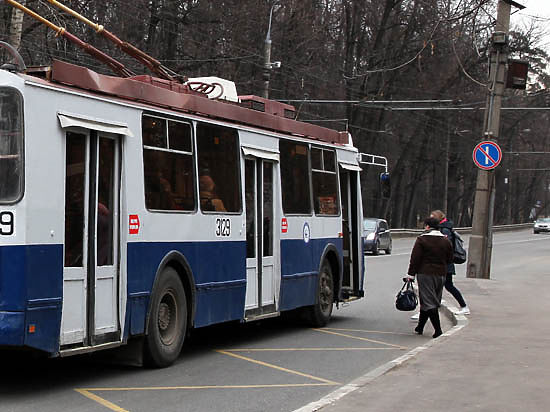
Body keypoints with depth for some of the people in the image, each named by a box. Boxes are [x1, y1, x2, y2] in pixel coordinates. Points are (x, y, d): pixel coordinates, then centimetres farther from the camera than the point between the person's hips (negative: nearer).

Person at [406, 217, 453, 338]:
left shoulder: (422, 239, -7)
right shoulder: (445, 241, 9)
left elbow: (415, 258, -9)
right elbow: (450, 259, 13)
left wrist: (411, 274, -5)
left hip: (425, 274, -6)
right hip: (441, 274, 6)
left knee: (429, 302, -5)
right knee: (431, 302, 14)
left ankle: (438, 330, -14)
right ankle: (420, 327, 23)